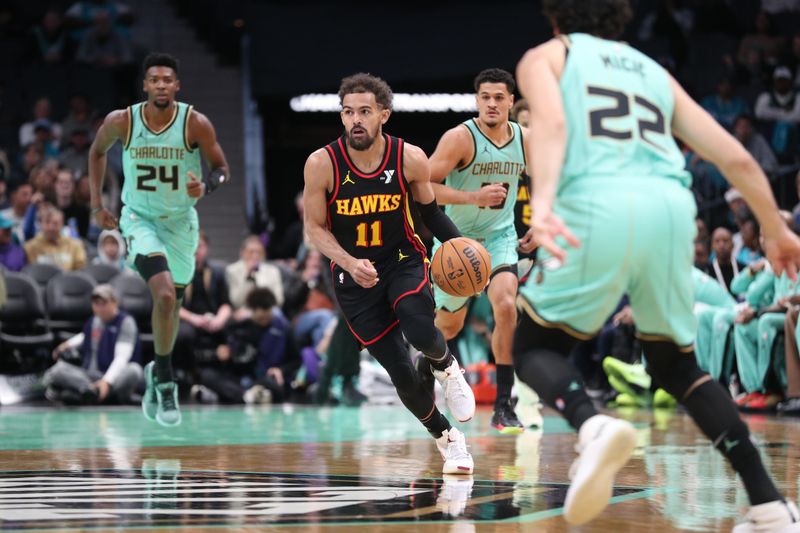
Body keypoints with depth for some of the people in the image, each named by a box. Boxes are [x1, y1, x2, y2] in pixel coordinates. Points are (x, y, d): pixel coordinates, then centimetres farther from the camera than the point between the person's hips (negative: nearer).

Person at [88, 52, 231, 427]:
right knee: (165, 296, -24)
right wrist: (97, 205, 4)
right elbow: (97, 151, 7)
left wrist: (206, 186, -28)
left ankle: (157, 375, 40)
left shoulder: (196, 124, -17)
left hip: (180, 222, 2)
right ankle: (165, 381, -10)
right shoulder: (122, 122, -14)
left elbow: (221, 168, -6)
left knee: (170, 304, 15)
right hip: (139, 219, -2)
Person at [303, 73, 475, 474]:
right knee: (399, 371, -2)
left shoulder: (410, 159, -12)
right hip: (354, 275, 0)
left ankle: (447, 368, 7)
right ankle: (447, 439, 23)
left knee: (419, 331, -30)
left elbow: (430, 212, 5)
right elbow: (315, 228, -7)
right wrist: (349, 262, -23)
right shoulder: (322, 164, -17)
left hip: (403, 261, 0)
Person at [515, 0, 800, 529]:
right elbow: (735, 157, 26)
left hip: (598, 204, -4)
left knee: (534, 346, 13)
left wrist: (542, 203, -20)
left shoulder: (546, 56, 20)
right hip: (671, 205, 4)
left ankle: (593, 426, -22)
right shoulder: (654, 71, 31)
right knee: (676, 365, 21)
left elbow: (550, 122, -4)